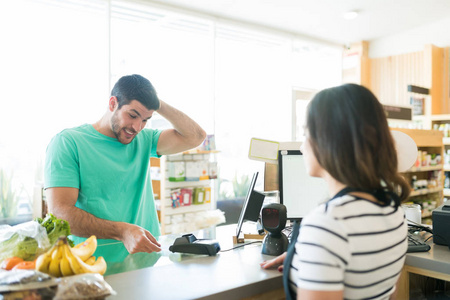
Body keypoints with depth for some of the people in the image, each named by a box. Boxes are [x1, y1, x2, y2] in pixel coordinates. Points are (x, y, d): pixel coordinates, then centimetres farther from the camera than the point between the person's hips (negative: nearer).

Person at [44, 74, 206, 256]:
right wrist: (122, 232, -24)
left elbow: (195, 137, 8)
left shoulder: (144, 140, 12)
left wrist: (158, 104, 3)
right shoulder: (67, 142, -2)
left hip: (148, 259, 3)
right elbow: (59, 212, -12)